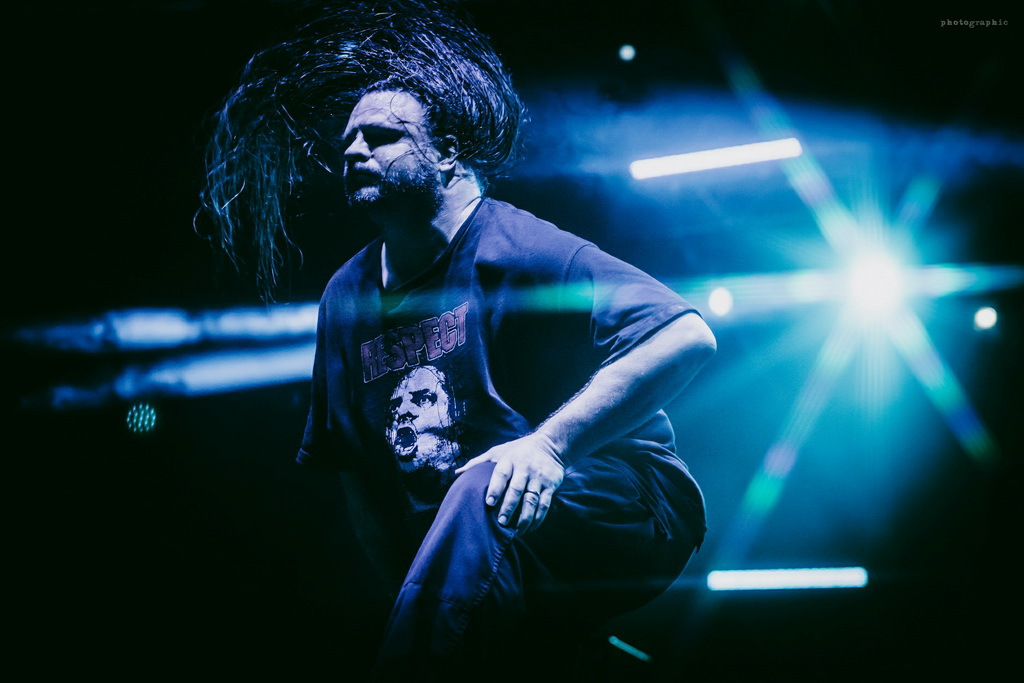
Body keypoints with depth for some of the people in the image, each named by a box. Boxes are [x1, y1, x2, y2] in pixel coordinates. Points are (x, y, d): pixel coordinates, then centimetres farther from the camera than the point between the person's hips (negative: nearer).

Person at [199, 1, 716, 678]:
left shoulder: (512, 247, -10)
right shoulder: (348, 296, 12)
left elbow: (687, 337, -19)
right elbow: (353, 467, 17)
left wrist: (549, 444, -27)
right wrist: (413, 589, 6)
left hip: (623, 512, -5)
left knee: (485, 489, -36)